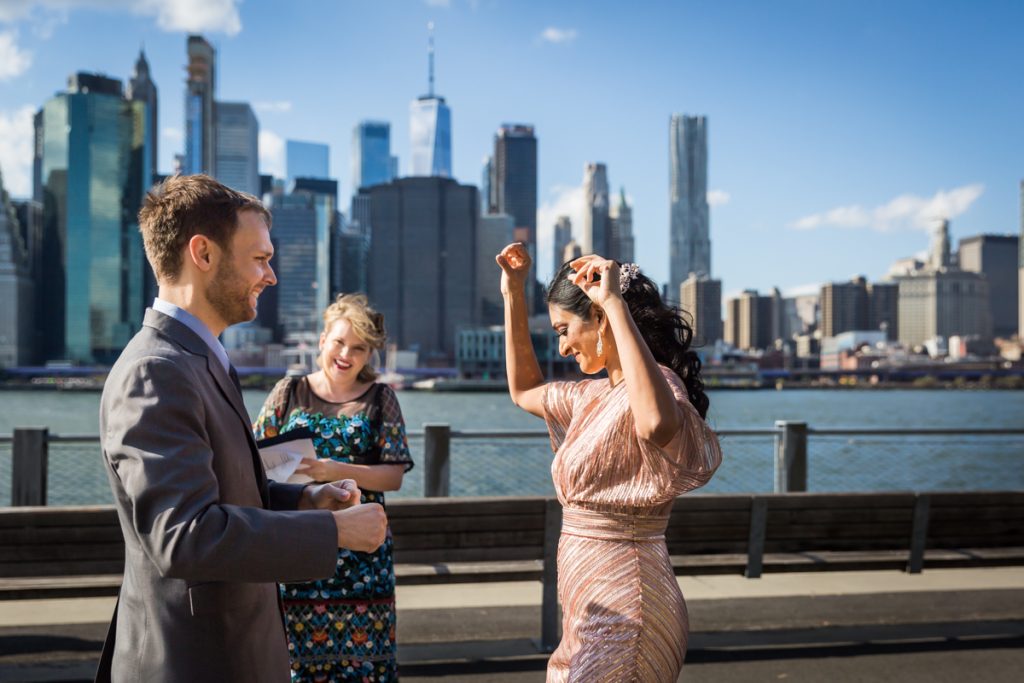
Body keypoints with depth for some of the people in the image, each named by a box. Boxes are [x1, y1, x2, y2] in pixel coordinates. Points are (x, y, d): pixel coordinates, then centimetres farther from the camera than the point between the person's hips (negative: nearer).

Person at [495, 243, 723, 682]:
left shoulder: (655, 387, -17)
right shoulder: (597, 395, 13)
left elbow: (657, 424, -42)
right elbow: (524, 390, 28)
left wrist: (615, 303, -35)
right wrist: (513, 293, 20)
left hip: (623, 608, -9)